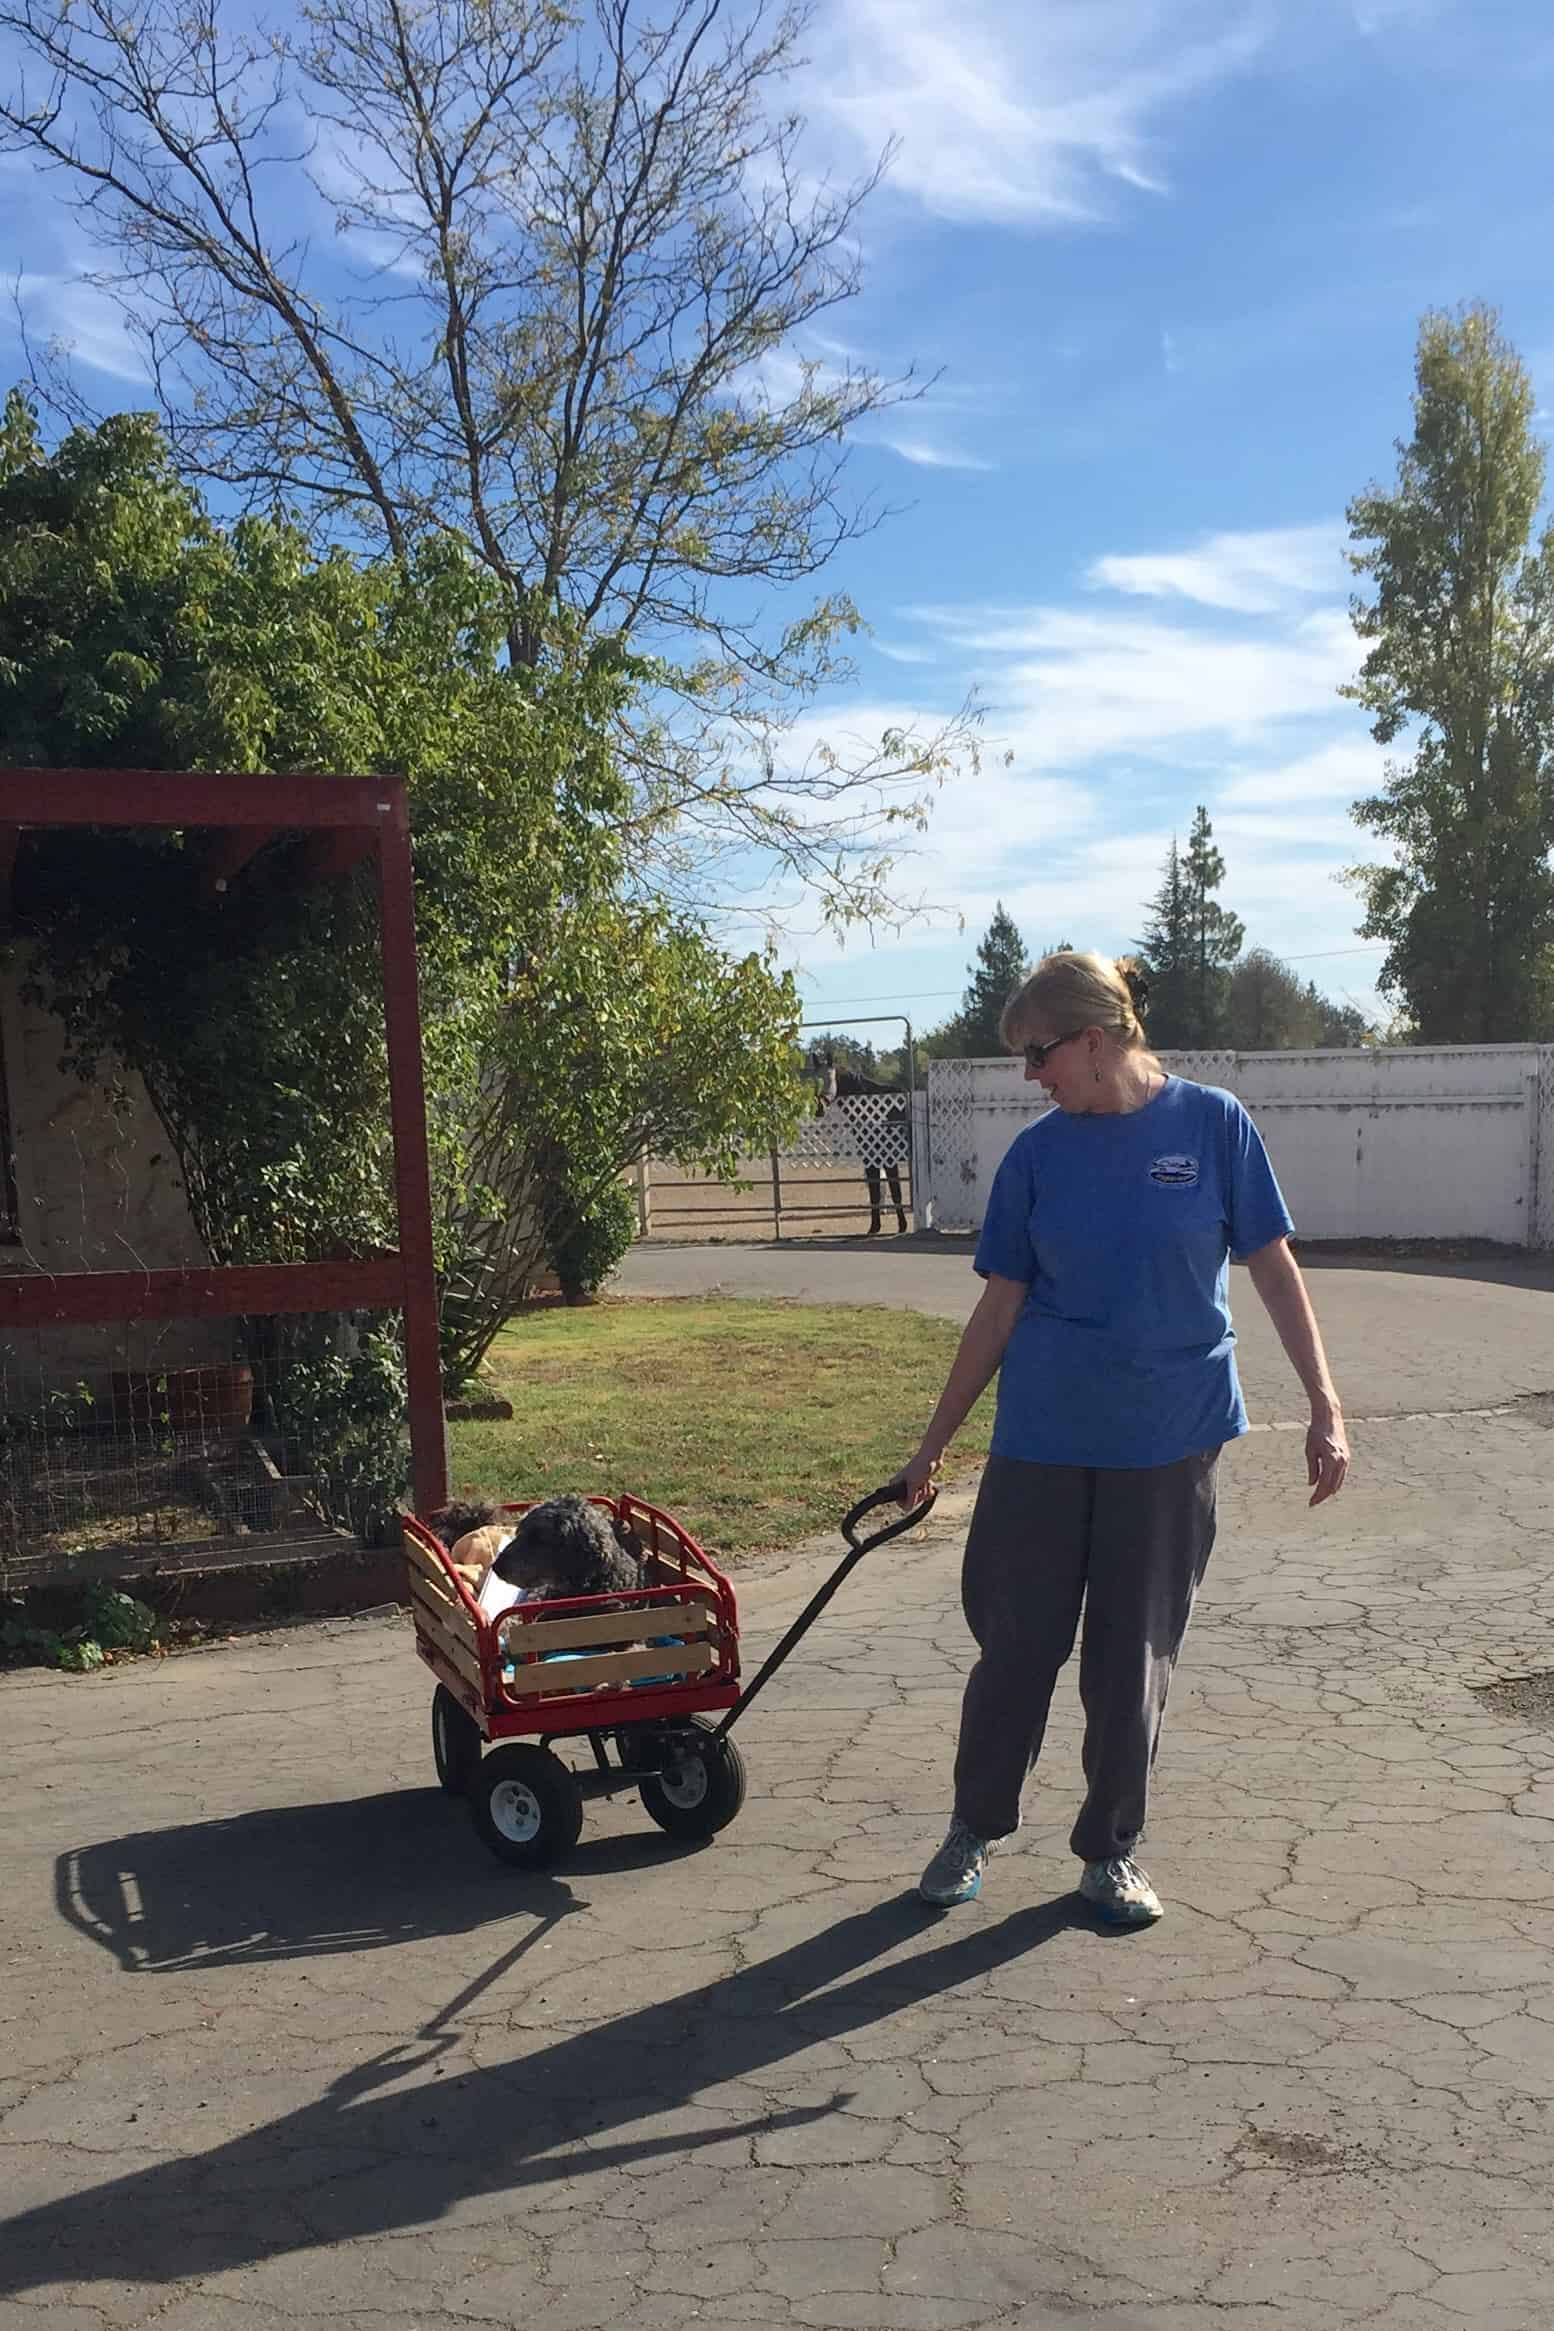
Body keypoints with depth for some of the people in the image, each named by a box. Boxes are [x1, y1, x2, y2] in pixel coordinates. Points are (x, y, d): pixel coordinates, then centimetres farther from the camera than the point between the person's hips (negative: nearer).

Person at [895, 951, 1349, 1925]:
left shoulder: (1211, 1123, -6)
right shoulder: (1038, 1154, -1)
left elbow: (1275, 1268, -2)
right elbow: (1002, 1306, 3)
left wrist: (1326, 1406, -7)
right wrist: (935, 1445, 4)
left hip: (1170, 1438, -1)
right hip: (1044, 1436, 1)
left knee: (1136, 1654, 9)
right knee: (1015, 1640, 8)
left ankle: (1112, 1848, 27)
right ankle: (976, 1827, 28)